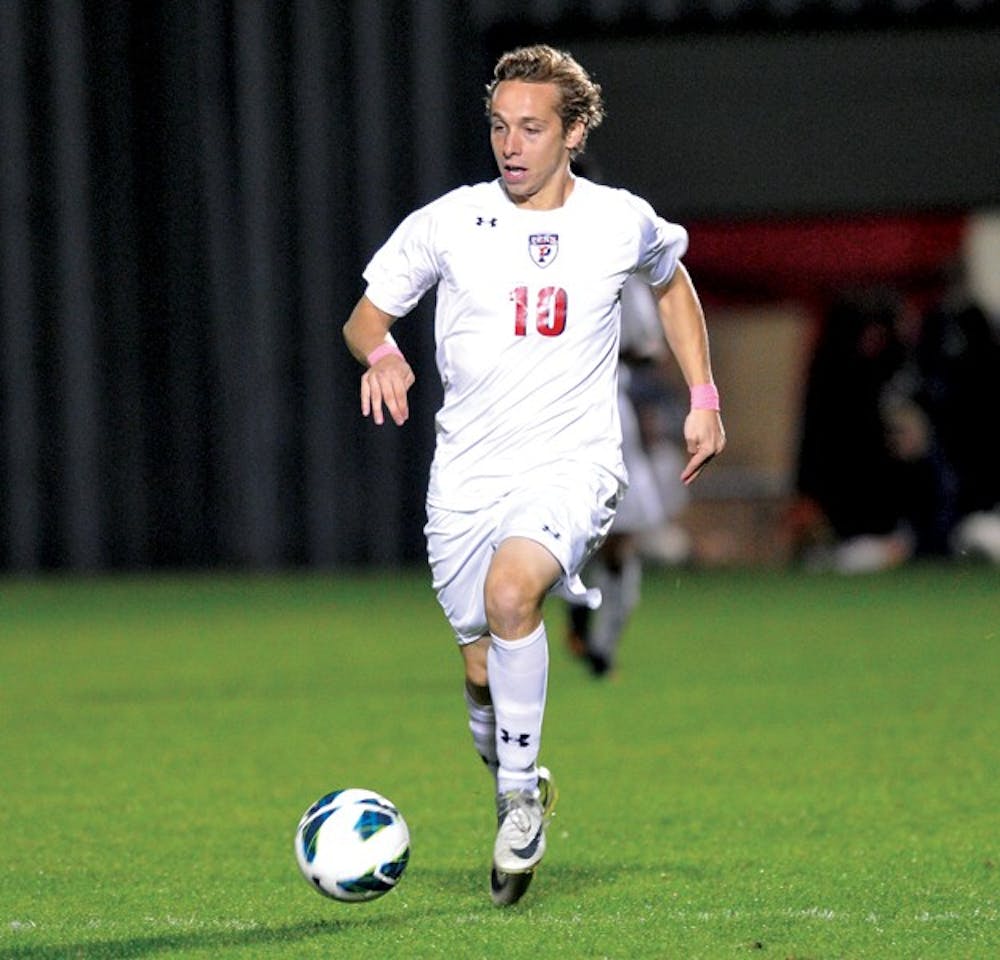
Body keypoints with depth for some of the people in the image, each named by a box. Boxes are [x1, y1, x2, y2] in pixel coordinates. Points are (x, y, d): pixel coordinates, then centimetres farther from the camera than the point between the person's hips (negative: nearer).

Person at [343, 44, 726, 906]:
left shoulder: (624, 223, 2)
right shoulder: (447, 223, 0)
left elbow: (672, 282, 24)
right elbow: (365, 317, 9)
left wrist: (703, 396, 17)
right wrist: (380, 354, -15)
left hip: (571, 467, -2)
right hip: (466, 478, 2)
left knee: (509, 591, -31)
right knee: (483, 673, 2)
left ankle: (522, 794, -15)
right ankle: (518, 795, 33)